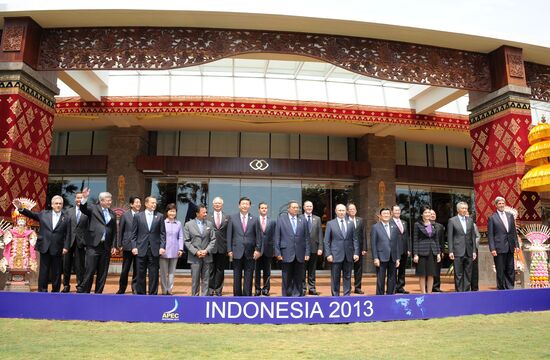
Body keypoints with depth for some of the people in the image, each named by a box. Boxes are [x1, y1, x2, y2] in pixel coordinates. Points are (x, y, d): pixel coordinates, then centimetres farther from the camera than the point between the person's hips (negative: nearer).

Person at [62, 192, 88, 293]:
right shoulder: (69, 211, 10)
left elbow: (88, 228, -3)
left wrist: (86, 242, -9)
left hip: (80, 242, -3)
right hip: (69, 241, 3)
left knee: (80, 265, 3)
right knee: (67, 264, 9)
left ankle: (80, 286, 13)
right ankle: (66, 285, 23)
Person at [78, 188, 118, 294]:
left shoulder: (112, 214, 13)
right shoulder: (93, 208, 5)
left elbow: (114, 231, 13)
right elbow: (83, 208, -15)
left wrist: (114, 245, 7)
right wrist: (84, 198, -32)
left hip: (106, 247, 4)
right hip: (93, 245, -4)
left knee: (103, 273, 7)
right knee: (90, 271, -3)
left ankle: (98, 293, 17)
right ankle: (84, 292, 8)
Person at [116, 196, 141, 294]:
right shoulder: (125, 215, 2)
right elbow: (120, 231, 4)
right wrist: (119, 245, 1)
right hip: (128, 246, 0)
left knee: (137, 270, 5)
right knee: (125, 270, 9)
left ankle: (135, 289, 16)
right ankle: (121, 289, 25)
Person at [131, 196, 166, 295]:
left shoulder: (160, 216, 6)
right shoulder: (138, 216, 6)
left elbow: (162, 233, 4)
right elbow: (134, 234, 5)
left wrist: (162, 247, -5)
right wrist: (134, 247, -4)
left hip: (154, 250, 0)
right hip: (141, 249, 0)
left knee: (154, 274, 3)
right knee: (141, 274, 7)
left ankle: (153, 294, 12)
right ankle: (140, 294, 18)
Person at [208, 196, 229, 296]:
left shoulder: (227, 217, 7)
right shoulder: (208, 217, 4)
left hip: (222, 248, 1)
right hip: (211, 247, -1)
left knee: (220, 270, 8)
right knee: (211, 270, 5)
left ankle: (218, 290, 16)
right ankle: (210, 290, 14)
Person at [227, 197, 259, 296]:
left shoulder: (254, 219, 5)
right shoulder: (232, 218, 4)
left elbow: (257, 236, 4)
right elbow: (229, 235, 3)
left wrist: (257, 249, -5)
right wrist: (229, 250, -3)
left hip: (250, 252, 0)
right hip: (237, 251, 0)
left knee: (248, 277, 4)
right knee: (237, 276, 7)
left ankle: (247, 296, 13)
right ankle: (237, 295, 17)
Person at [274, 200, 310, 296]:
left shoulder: (303, 221, 9)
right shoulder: (281, 219, 3)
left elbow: (306, 238, 8)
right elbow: (277, 237, 1)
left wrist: (307, 252, 1)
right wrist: (278, 252, -5)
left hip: (300, 255, 2)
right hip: (286, 254, -2)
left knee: (299, 279, 6)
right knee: (287, 279, 5)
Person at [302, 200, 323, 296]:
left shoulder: (317, 219, 10)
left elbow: (320, 234, 6)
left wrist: (320, 248, -2)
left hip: (314, 248, 3)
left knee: (312, 270, 9)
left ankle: (312, 288, 16)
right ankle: (302, 288, 13)